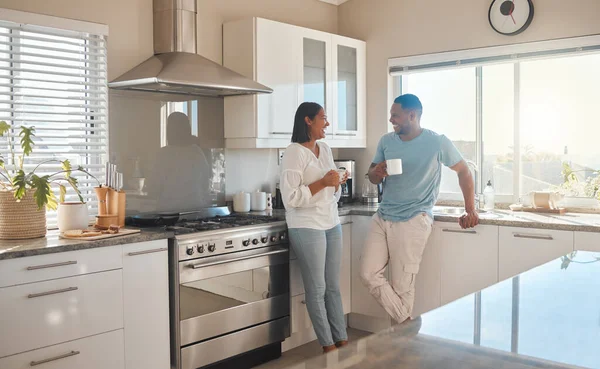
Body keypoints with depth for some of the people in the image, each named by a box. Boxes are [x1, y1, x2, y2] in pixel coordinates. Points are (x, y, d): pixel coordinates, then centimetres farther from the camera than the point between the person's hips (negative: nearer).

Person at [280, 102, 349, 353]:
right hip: (307, 228, -7)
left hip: (332, 225, 7)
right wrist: (322, 183, -19)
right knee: (317, 289, 3)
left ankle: (342, 339, 19)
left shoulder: (325, 149, 11)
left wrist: (337, 184, -1)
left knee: (334, 287, 11)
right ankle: (327, 345, 14)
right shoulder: (294, 152, -12)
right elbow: (290, 198, -18)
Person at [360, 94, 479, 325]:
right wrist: (377, 172, -10)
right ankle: (406, 323, 8)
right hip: (383, 217, 6)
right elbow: (372, 178, 15)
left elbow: (464, 172, 5)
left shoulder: (438, 143, -7)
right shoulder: (386, 141, 7)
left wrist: (470, 211, 2)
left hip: (413, 221, -5)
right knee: (368, 274, -4)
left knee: (402, 285, -4)